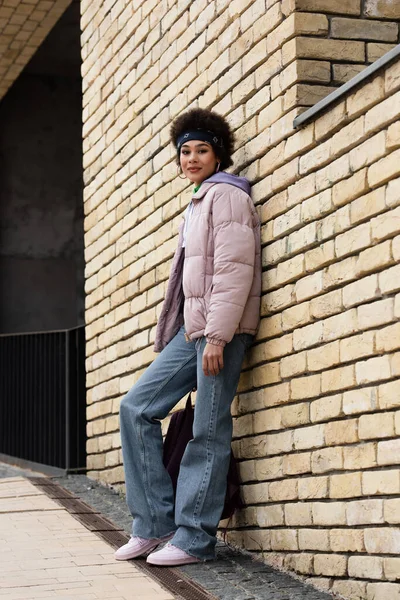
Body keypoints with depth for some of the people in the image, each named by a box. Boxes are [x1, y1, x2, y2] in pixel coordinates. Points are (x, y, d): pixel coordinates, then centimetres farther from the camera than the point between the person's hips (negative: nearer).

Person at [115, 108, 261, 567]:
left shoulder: (226, 196, -4)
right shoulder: (196, 205, 24)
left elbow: (234, 270, -15)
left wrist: (217, 336, -20)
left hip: (220, 329, -9)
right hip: (191, 330, 9)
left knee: (208, 433, -7)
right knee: (136, 408, 4)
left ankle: (194, 538, -1)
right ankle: (153, 523, 6)